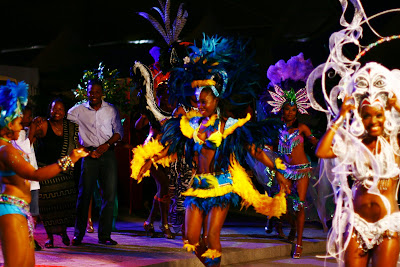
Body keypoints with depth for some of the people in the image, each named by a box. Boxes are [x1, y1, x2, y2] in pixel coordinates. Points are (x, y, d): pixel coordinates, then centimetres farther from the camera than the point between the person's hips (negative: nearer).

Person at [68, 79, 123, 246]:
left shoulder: (111, 110, 9)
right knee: (84, 194, -2)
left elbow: (119, 132, 11)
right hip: (89, 155, -1)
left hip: (108, 153, 1)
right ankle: (78, 235, 7)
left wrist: (107, 144, -6)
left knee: (110, 194, -3)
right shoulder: (78, 110, 5)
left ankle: (104, 235, 4)